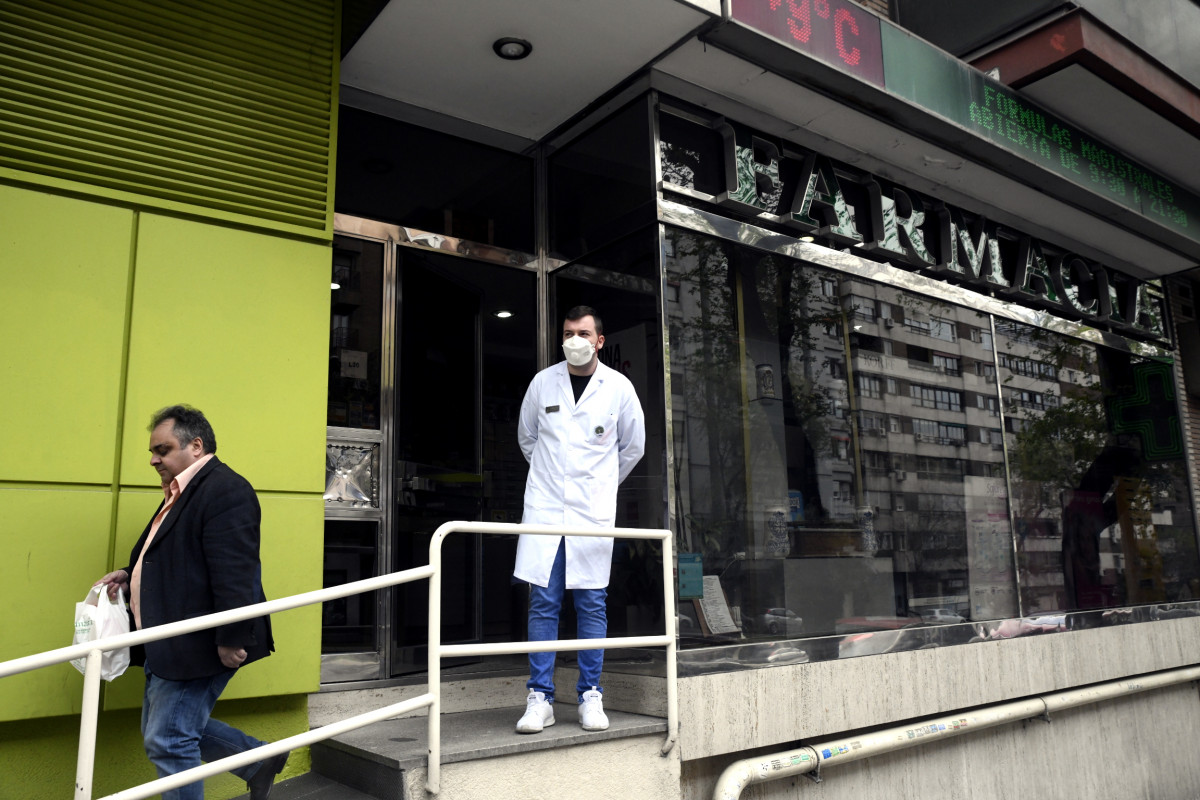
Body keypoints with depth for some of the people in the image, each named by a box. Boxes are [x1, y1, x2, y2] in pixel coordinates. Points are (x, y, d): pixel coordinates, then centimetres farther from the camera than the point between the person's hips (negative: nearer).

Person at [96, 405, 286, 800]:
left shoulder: (224, 490, -18)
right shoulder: (182, 493, 16)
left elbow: (233, 572, -25)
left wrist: (231, 640, -27)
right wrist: (130, 576, 11)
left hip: (199, 645, -11)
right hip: (170, 647, 11)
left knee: (168, 741, -4)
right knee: (162, 731, 20)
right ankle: (260, 761, 32)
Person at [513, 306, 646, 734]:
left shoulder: (619, 388, 1)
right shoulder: (542, 382, 4)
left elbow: (633, 446, 14)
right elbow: (526, 438, 19)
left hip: (593, 512, 0)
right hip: (544, 507, 1)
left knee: (592, 604, 4)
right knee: (543, 604, 0)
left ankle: (590, 697, 14)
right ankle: (540, 699, 8)